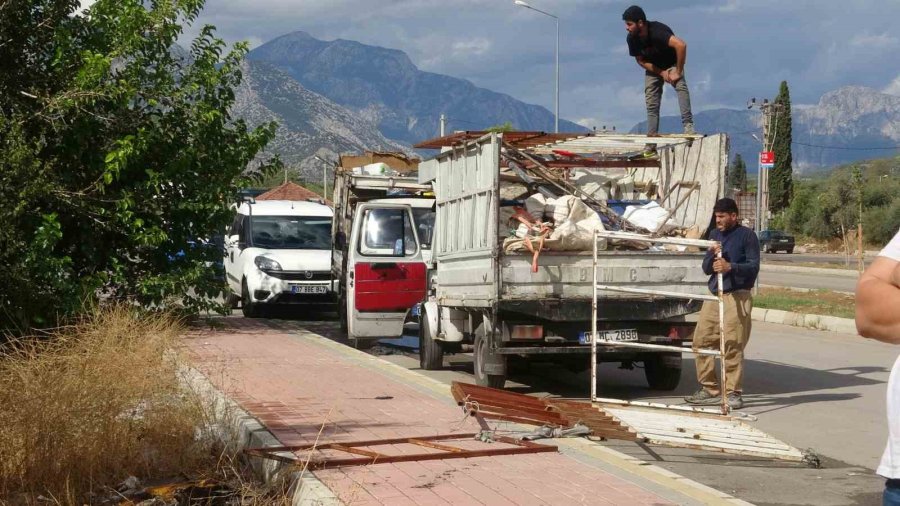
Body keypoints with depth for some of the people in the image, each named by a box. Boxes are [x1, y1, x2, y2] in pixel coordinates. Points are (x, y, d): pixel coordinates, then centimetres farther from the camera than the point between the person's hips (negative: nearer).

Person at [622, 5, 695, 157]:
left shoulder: (657, 31, -36)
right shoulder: (632, 39, -18)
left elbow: (681, 45, -46)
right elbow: (641, 60, -6)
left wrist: (678, 71, -37)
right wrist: (662, 73, -18)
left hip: (672, 64, -5)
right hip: (653, 68, 5)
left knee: (681, 86, -31)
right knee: (651, 104, -3)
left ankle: (688, 125, -37)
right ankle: (652, 140, -1)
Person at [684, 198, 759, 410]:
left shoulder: (747, 235, -2)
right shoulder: (715, 235, 17)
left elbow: (753, 266, -9)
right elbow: (706, 268, 15)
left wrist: (730, 267, -24)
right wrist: (712, 255, -6)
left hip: (737, 297, -7)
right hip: (714, 296, 7)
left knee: (732, 346, -9)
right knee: (702, 341, 4)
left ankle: (733, 392, -2)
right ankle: (710, 389, 14)